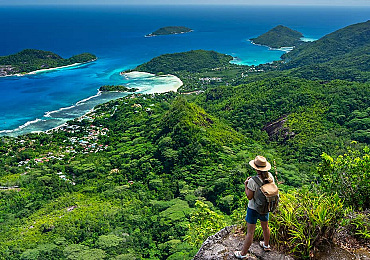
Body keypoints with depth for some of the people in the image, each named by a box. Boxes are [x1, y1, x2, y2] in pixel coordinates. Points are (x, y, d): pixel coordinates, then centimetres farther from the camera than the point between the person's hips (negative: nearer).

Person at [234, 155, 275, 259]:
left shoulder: (253, 181, -29)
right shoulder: (270, 177, -11)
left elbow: (249, 196, -21)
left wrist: (245, 185, -9)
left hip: (253, 209, -6)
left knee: (250, 232, 5)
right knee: (265, 227, 28)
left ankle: (243, 254, 20)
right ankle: (266, 245, 52)